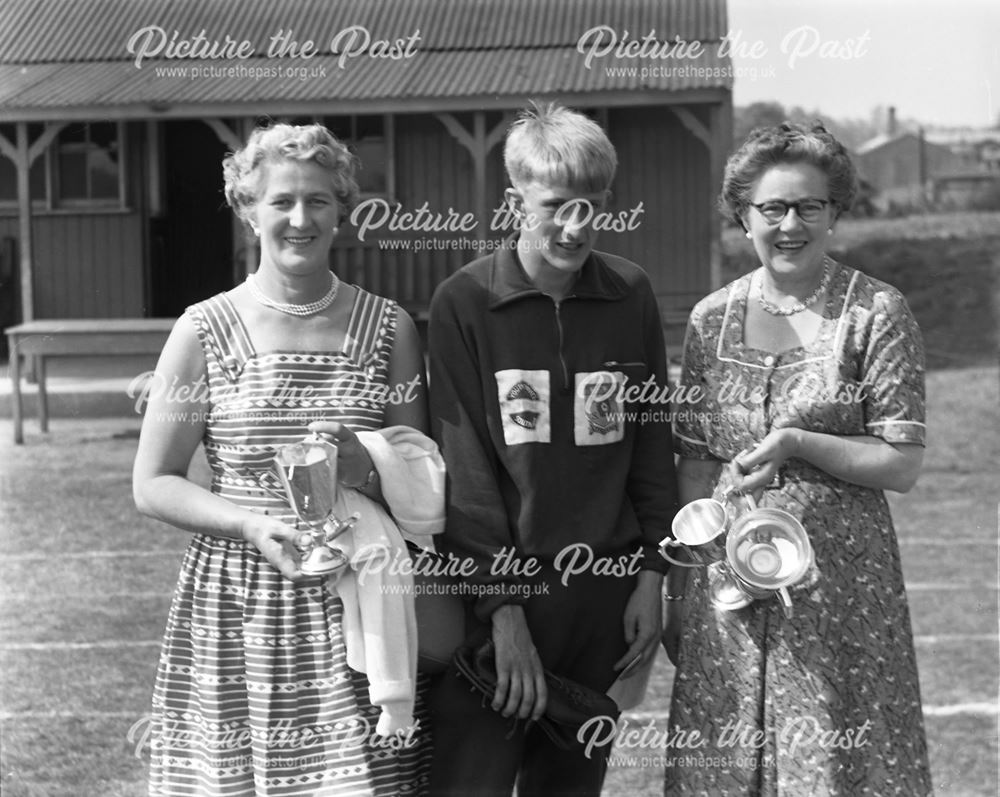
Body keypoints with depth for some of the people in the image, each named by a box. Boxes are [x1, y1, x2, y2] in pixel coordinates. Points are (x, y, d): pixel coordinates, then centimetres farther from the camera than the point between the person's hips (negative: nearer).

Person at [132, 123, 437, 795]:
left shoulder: (388, 328, 6)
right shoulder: (205, 330, 0)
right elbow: (153, 486, 1)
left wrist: (367, 469, -12)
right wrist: (255, 525, -14)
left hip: (357, 604, 1)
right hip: (236, 606, -1)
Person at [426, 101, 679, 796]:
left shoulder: (630, 295, 4)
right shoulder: (464, 302, -6)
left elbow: (652, 435, 10)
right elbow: (464, 465, -8)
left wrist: (652, 572, 5)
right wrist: (504, 609, -12)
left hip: (606, 595, 3)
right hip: (499, 591, -3)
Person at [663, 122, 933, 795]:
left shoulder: (877, 312, -4)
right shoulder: (712, 318, 6)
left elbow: (903, 466, -6)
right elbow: (694, 466, 9)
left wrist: (796, 442, -18)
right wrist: (677, 595, 7)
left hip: (839, 581, -3)